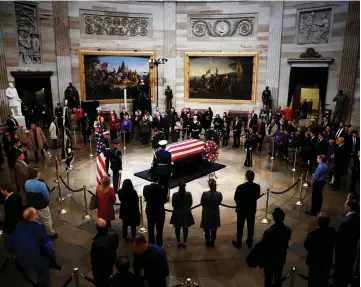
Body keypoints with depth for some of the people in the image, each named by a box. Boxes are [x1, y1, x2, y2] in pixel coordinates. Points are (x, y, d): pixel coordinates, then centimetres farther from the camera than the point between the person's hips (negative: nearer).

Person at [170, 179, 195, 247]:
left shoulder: (175, 194, -17)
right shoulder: (189, 194, -15)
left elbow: (173, 205, -6)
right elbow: (190, 204, -2)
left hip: (177, 213, -1)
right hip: (186, 213, 1)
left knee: (177, 228, 14)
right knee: (185, 228, 13)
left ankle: (178, 242, 22)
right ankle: (184, 242, 22)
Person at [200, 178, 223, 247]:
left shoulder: (205, 194, -26)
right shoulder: (219, 194, -21)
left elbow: (202, 203, -11)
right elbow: (219, 203, -4)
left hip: (207, 214, -1)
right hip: (215, 213, 1)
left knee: (207, 229, 21)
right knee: (214, 229, 21)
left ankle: (208, 242, 36)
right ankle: (212, 243, 36)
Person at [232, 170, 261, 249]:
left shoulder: (240, 187, -26)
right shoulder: (257, 186, -16)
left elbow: (236, 198, -13)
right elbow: (257, 196, 0)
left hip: (241, 209, -3)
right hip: (252, 209, 3)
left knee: (240, 226, 14)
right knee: (250, 226, 20)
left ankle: (239, 242, 27)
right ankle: (249, 242, 36)